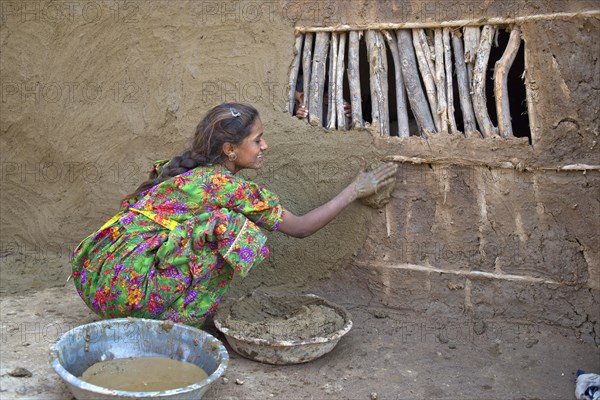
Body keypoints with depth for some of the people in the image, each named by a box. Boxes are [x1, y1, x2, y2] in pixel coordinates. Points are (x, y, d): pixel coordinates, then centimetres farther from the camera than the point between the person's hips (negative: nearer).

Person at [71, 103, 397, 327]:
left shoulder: (186, 171, 14)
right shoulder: (229, 186, -8)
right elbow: (300, 228, 2)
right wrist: (355, 191, 11)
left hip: (92, 277, 9)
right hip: (124, 287, -9)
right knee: (231, 226, -9)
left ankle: (165, 315, 18)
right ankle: (181, 323, -1)